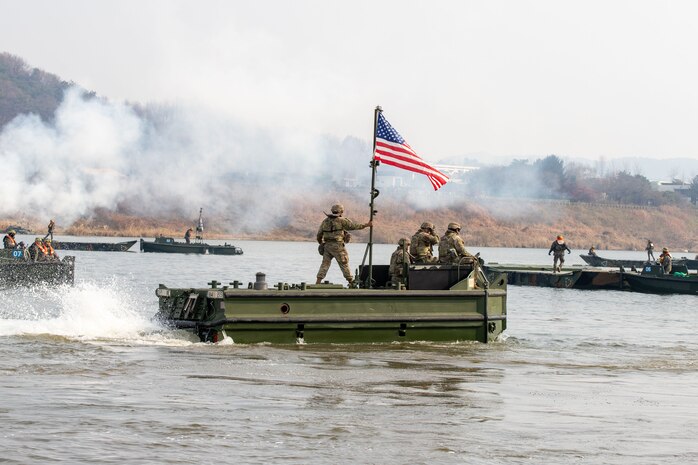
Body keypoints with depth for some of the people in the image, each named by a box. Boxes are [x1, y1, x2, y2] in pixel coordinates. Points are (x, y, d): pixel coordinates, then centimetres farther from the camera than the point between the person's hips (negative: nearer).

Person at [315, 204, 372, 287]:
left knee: (325, 264, 6)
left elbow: (319, 234, 13)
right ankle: (351, 283, 9)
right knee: (344, 264, 4)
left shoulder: (325, 221, 10)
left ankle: (318, 282, -3)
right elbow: (354, 226, -2)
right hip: (337, 246, -4)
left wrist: (321, 244, 29)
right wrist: (367, 225, 9)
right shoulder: (341, 220, -5)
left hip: (327, 246, 5)